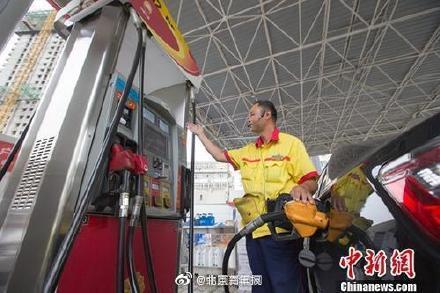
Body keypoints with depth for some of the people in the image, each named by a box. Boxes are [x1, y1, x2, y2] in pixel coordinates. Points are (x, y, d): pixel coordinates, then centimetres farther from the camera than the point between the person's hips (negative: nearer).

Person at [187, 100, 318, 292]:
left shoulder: (291, 143, -2)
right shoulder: (248, 151, 17)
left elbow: (312, 182, -6)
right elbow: (219, 155, 23)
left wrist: (301, 188, -29)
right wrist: (200, 133, 28)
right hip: (254, 230, 6)